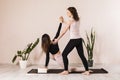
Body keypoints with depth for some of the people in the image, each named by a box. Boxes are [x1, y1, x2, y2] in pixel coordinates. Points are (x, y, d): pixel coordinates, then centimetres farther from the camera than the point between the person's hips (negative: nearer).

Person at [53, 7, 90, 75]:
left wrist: (57, 39, 0)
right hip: (79, 39, 8)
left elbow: (64, 32, -8)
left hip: (73, 40, -7)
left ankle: (66, 71, 6)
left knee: (64, 54, 4)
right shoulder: (78, 19, 7)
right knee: (82, 55, 11)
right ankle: (87, 71, 12)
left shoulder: (70, 20, -11)